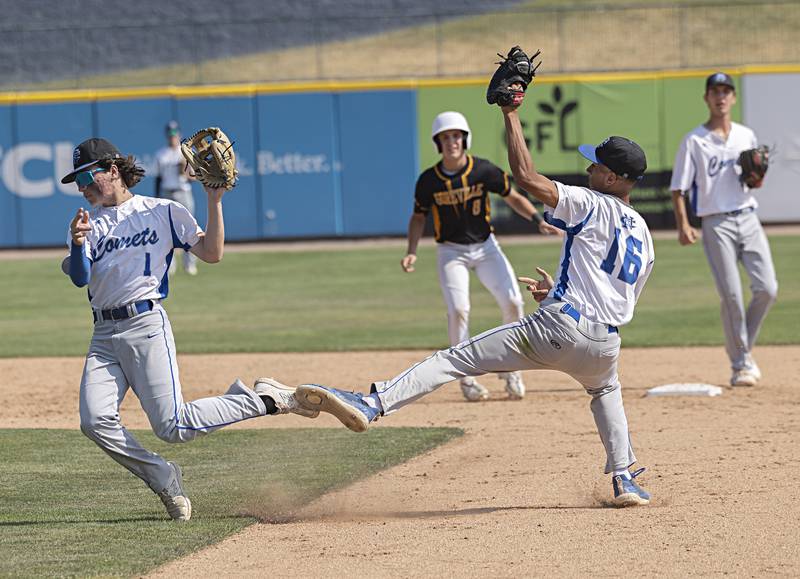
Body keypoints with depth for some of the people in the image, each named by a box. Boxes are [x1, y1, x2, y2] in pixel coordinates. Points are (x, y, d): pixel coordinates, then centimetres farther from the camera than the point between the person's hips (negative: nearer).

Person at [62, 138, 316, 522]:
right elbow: (79, 277, -1)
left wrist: (214, 202, -6)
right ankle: (165, 481, 5)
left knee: (173, 426, -15)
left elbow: (212, 254, 1)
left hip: (146, 323, -5)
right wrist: (78, 244, -21)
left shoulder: (162, 212, 5)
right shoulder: (87, 223, 14)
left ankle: (265, 399, 4)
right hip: (104, 334, 5)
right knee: (95, 422, -14)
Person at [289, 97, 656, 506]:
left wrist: (510, 114, -5)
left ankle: (371, 404, -23)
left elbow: (525, 177, -11)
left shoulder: (593, 207, -3)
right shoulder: (643, 234, 18)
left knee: (456, 360, -9)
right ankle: (625, 480, 29)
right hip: (605, 345, 6)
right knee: (606, 390, 40)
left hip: (558, 327, -6)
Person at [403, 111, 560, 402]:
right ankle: (466, 378, -3)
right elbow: (419, 216, 6)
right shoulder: (428, 180, -9)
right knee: (458, 309, -19)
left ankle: (510, 368, 6)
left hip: (485, 247, 1)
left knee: (512, 301, -15)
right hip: (451, 252, -1)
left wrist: (538, 220, -15)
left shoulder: (484, 170, -11)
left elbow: (513, 197, 0)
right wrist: (412, 252, -7)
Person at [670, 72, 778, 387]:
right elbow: (679, 188, -3)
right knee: (731, 295, -9)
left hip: (748, 217, 4)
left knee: (767, 289, -6)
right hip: (716, 223, -4)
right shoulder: (694, 141, 0)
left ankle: (744, 348, 16)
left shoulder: (747, 136, 13)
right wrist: (683, 225, -16)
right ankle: (740, 364, 3)